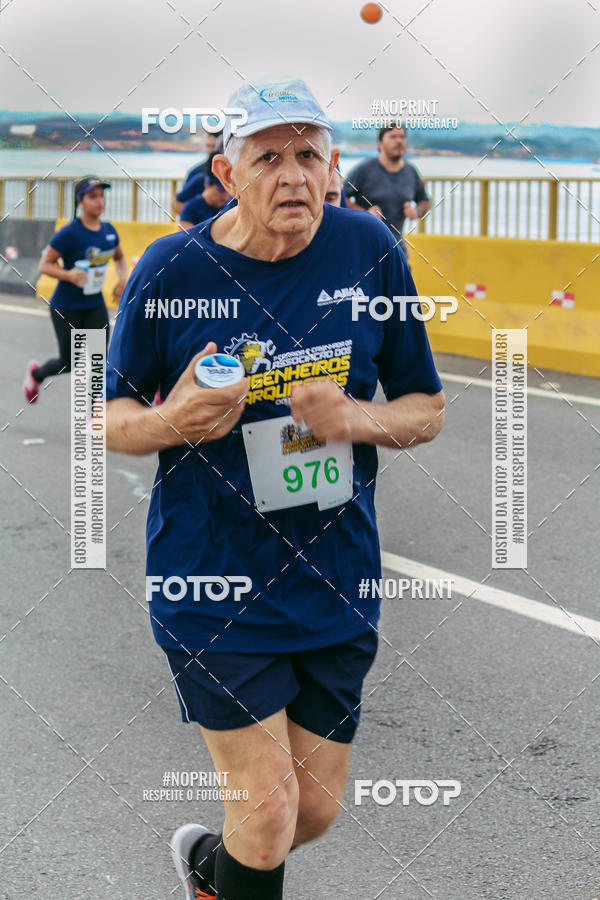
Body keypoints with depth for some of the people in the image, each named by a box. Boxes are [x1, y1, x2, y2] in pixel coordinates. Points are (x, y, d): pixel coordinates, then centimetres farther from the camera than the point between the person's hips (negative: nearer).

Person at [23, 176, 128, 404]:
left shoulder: (109, 231, 0)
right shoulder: (69, 233, -19)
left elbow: (119, 257, 19)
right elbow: (44, 265, -14)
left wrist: (123, 277, 0)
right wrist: (68, 274, -31)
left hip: (95, 305, 5)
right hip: (66, 308, -5)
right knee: (70, 363, 7)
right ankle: (36, 372, 40)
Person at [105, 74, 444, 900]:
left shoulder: (370, 250, -3)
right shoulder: (171, 268, -10)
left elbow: (428, 408, 5)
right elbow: (110, 421, 0)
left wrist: (359, 419, -16)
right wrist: (173, 422, -22)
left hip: (337, 581, 4)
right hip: (213, 584, -3)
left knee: (317, 810, 13)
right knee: (268, 807, -7)